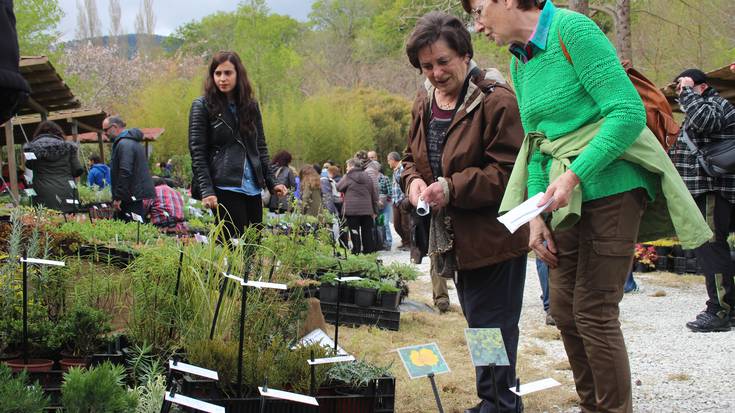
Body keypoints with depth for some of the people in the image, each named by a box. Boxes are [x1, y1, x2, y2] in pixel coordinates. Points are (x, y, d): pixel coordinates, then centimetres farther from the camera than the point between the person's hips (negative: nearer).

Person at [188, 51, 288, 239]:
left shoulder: (251, 105, 15)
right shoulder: (202, 106, 1)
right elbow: (197, 153, -4)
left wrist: (271, 182, 9)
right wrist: (206, 191, -14)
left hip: (253, 188, 5)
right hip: (225, 189, -5)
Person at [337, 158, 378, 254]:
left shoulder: (348, 177, -6)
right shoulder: (367, 177, 11)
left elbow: (339, 187, 3)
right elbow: (374, 195, 12)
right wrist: (375, 210, 17)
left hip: (352, 209, -4)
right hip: (366, 210, 4)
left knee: (354, 231, 0)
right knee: (367, 231, 10)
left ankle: (356, 250, -2)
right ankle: (369, 249, 12)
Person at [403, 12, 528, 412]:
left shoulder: (495, 101, -17)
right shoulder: (424, 103, 8)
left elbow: (509, 171, -20)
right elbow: (412, 157, 18)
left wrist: (452, 187, -27)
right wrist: (414, 181, -6)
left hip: (494, 237, -8)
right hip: (456, 239, 8)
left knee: (491, 326, -4)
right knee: (478, 323, 16)